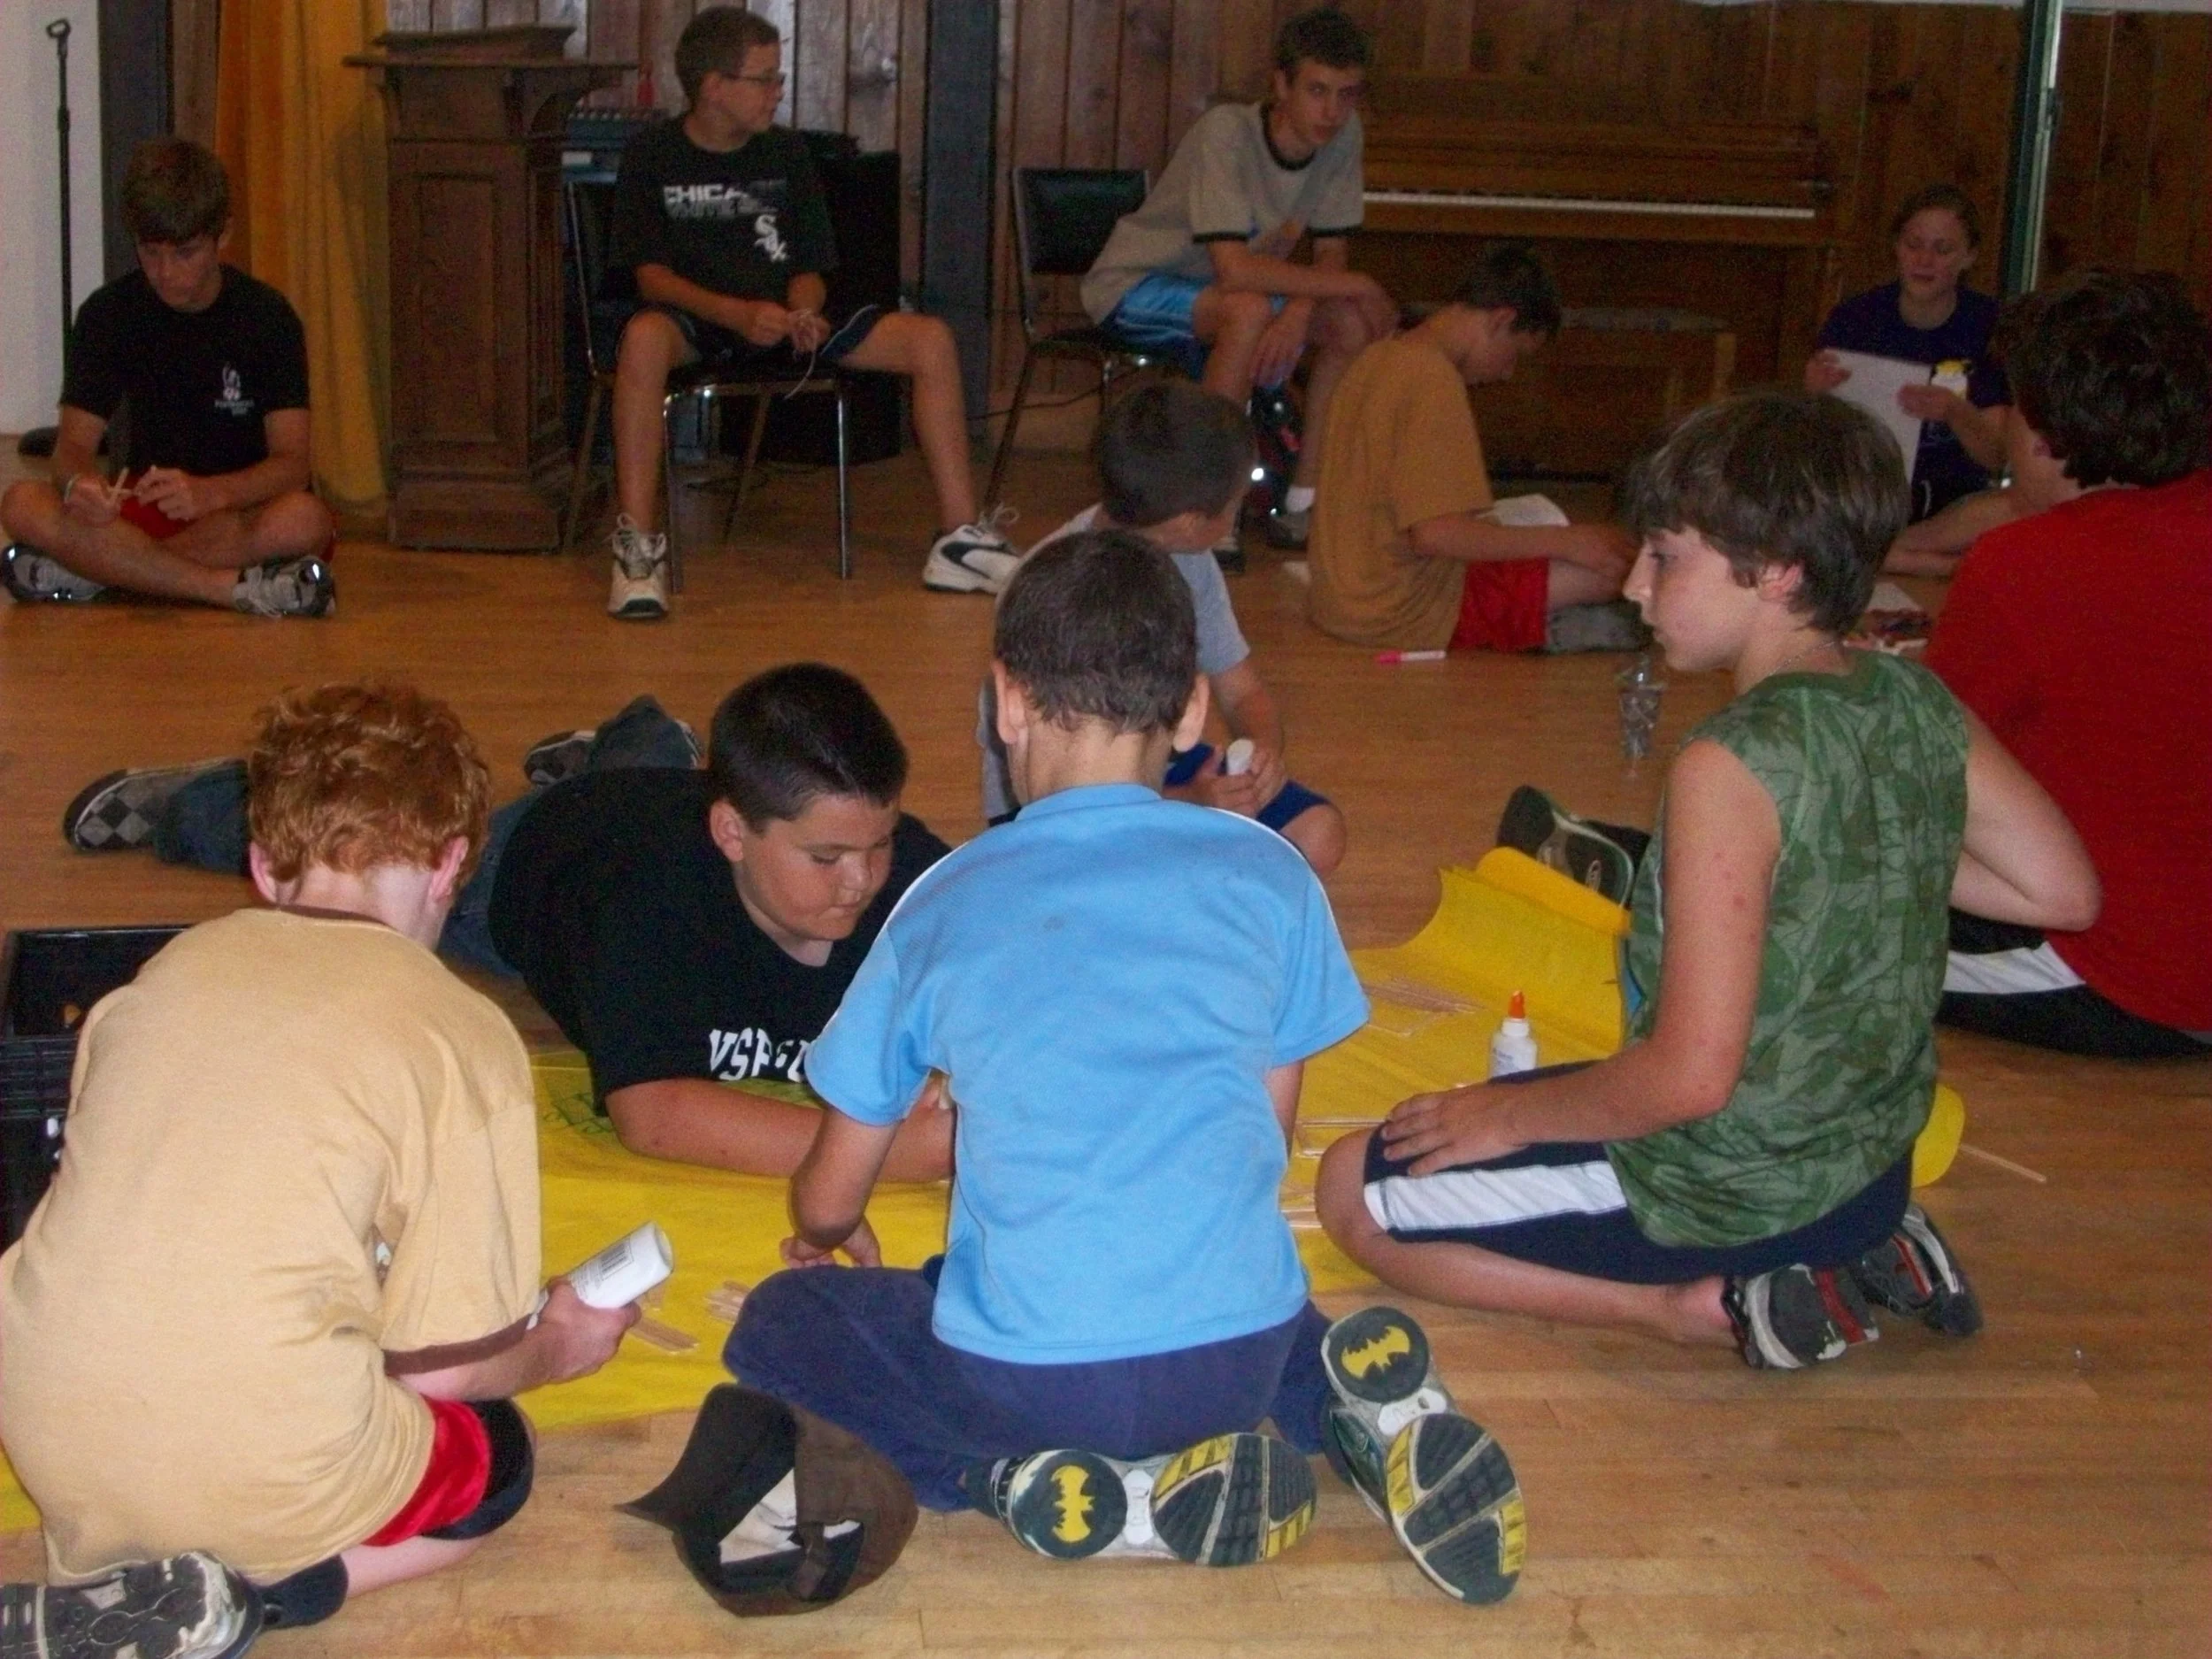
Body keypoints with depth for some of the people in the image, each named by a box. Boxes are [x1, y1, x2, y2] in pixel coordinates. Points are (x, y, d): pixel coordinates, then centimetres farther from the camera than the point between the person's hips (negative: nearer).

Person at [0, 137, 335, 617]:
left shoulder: (268, 316, -9)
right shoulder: (108, 313, -2)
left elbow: (292, 462, -17)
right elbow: (74, 442, -7)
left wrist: (209, 493, -38)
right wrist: (79, 482, -33)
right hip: (145, 504, 2)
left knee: (304, 520, -38)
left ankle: (95, 570, -27)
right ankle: (238, 588, -33)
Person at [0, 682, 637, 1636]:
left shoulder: (170, 967, 10)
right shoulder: (464, 1037, -4)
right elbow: (447, 1363, -2)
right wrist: (557, 1349, 21)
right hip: (249, 1468, -5)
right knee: (494, 1456, 25)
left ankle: (124, 1568, 6)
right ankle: (245, 1585, -2)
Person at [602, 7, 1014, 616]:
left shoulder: (787, 153, 12)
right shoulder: (652, 155, -1)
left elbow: (808, 269, 11)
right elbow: (651, 274, -9)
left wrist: (804, 314, -14)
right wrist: (740, 315, -26)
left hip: (783, 323, 4)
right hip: (696, 323, -4)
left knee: (931, 340, -14)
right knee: (644, 337, -42)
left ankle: (960, 539, -12)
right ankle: (637, 546, -39)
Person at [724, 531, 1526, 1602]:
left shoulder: (946, 904, 4)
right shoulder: (1268, 875, 5)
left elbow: (829, 1201, 13)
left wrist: (829, 1235, 37)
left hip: (1026, 1381, -4)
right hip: (1238, 1358, 4)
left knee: (780, 1325, 20)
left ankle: (1084, 1496, -2)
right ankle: (1347, 1401, 4)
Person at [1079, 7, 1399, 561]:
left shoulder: (1343, 135, -11)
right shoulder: (1227, 132, -30)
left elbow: (1331, 252, -6)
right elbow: (1235, 271, -38)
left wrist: (1298, 312, -28)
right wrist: (1357, 285, -31)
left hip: (1218, 294, 7)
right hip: (1134, 287, -7)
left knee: (1357, 325, -12)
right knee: (1250, 311, -35)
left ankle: (1303, 507, -5)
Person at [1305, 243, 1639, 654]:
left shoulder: (1381, 357, 11)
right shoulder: (1434, 379, -18)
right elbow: (1435, 533, -25)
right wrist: (1565, 541, -17)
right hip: (1404, 612, -10)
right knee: (1615, 565, -13)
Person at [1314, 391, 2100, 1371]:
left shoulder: (1733, 765, -27)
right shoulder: (1921, 706, -5)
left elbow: (1692, 1075, -27)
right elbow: (2063, 893, 4)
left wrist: (1509, 1114, -12)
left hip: (1731, 1195, -8)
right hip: (1875, 1164, 8)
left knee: (1352, 1191, 4)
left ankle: (1702, 1307, -6)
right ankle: (1861, 1252, 13)